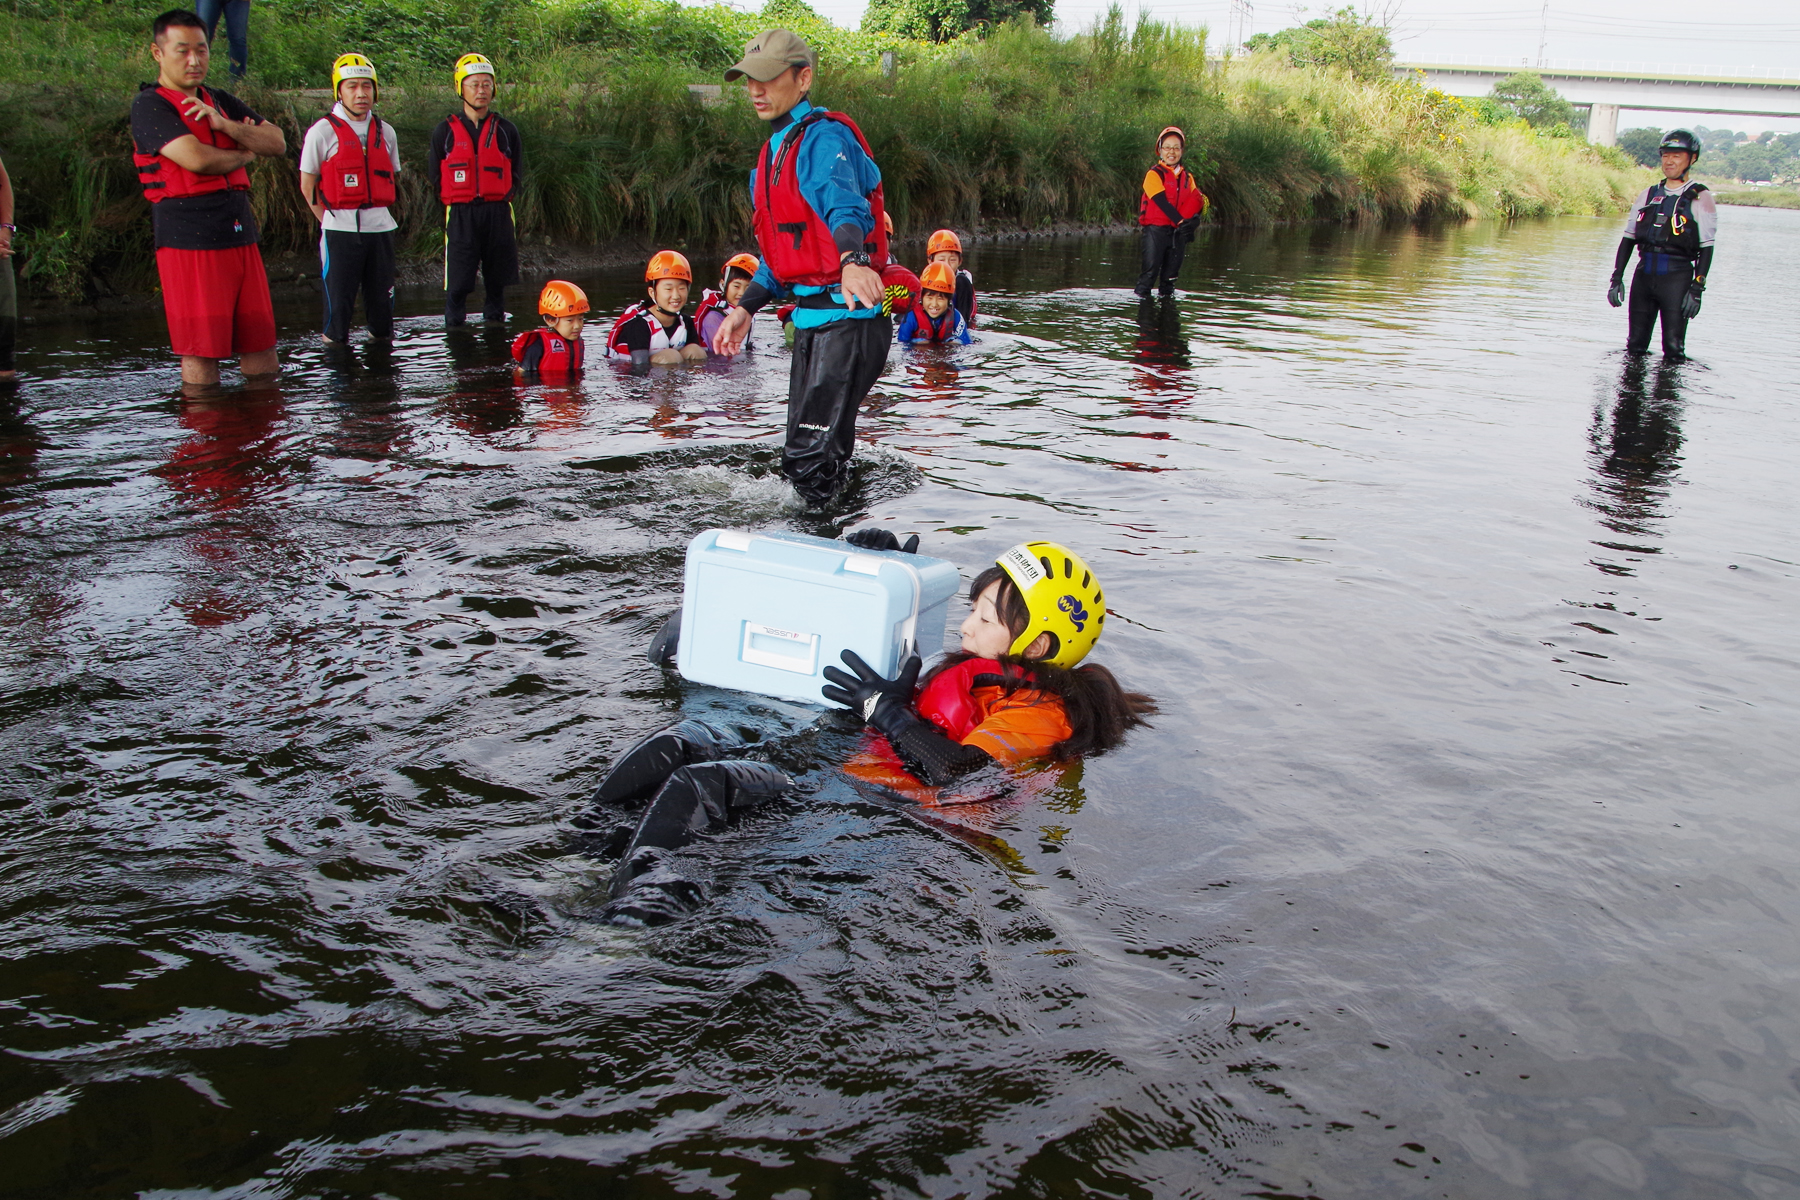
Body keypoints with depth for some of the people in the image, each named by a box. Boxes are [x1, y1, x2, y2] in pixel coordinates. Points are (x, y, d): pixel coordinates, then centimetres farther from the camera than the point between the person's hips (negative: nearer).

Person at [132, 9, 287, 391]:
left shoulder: (221, 102, 20)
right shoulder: (149, 105, -2)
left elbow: (278, 144, 9)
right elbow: (197, 159, -16)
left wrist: (224, 125, -6)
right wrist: (244, 154, 3)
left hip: (240, 237, 6)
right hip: (189, 241, -6)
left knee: (261, 349, 5)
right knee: (200, 354, -4)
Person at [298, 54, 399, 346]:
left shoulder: (385, 132, 10)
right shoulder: (322, 131, -3)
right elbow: (307, 185, 1)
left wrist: (374, 209, 10)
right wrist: (328, 219, -2)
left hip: (380, 226, 4)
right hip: (340, 229, -4)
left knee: (381, 297, 7)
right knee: (339, 297, -2)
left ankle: (381, 337, 23)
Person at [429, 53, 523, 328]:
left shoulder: (506, 130, 8)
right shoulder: (445, 132, 5)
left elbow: (516, 175, 12)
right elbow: (436, 179, 9)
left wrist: (499, 201, 4)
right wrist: (453, 205, 4)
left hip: (498, 214, 2)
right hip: (460, 215, -1)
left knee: (496, 282, 8)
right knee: (457, 284, -4)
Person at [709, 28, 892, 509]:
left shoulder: (824, 137, -13)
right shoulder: (776, 148, 18)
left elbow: (845, 208, -33)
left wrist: (853, 261, -53)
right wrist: (746, 307, 21)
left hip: (848, 316, -10)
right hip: (810, 316, 10)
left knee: (808, 457, -13)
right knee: (809, 450, 17)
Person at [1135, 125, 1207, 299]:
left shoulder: (1187, 177, 15)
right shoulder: (1154, 174, -4)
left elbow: (1197, 201, 7)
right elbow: (1162, 202, -14)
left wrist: (1193, 220, -15)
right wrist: (1180, 221, -21)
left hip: (1178, 232, 5)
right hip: (1156, 228, -5)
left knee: (1171, 271, 7)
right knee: (1151, 270, -9)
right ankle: (1140, 297, -4)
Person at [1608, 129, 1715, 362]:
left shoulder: (1700, 198, -1)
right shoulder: (1648, 194, 13)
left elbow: (1706, 249, -4)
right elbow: (1627, 239, 16)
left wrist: (1697, 289, -12)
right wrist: (1617, 278, 8)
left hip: (1677, 278, -4)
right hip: (1644, 275, 4)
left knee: (1673, 349, -6)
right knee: (1635, 346, 8)